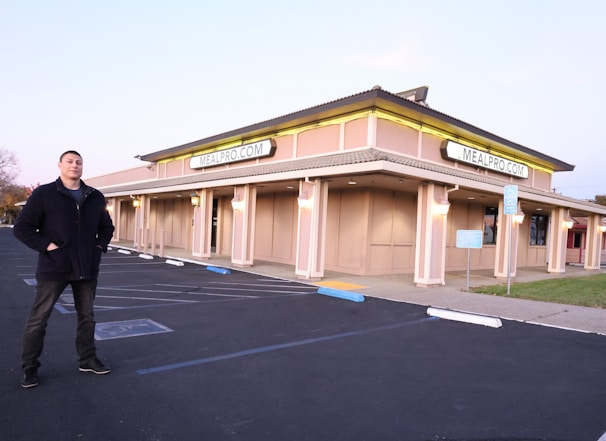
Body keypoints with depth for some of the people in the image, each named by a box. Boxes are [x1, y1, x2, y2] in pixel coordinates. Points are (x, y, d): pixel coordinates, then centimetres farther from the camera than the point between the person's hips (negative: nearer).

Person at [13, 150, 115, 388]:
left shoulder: (95, 197, 7)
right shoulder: (44, 194, -5)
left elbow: (107, 227, 19)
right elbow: (21, 227, -6)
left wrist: (100, 246, 5)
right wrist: (46, 246, -15)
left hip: (86, 268, 4)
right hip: (53, 268, -4)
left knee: (87, 316, 13)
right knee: (38, 318, 5)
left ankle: (88, 360, 26)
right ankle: (29, 367, 20)